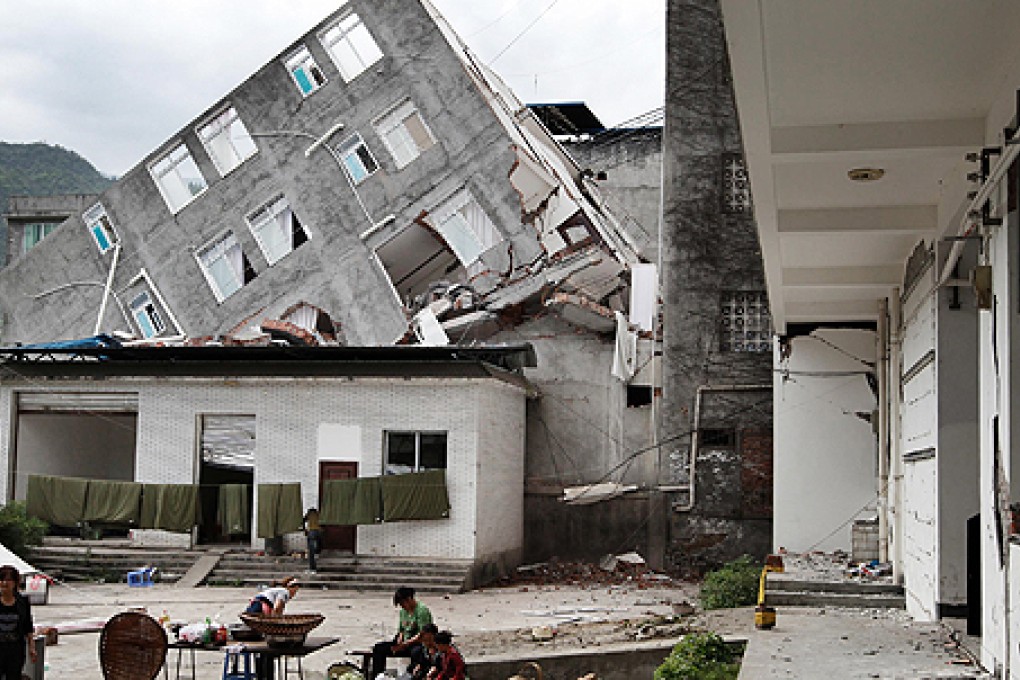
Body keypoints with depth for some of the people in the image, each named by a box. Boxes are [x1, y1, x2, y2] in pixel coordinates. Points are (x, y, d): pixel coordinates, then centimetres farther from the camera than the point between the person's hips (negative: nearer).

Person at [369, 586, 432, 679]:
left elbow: (422, 634, -19)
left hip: (418, 644, -8)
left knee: (416, 652, -43)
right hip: (405, 643, 8)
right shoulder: (403, 611, 12)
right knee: (378, 648, -2)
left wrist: (405, 644, -23)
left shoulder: (422, 610, -13)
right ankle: (376, 676, -1)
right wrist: (399, 642, -3)